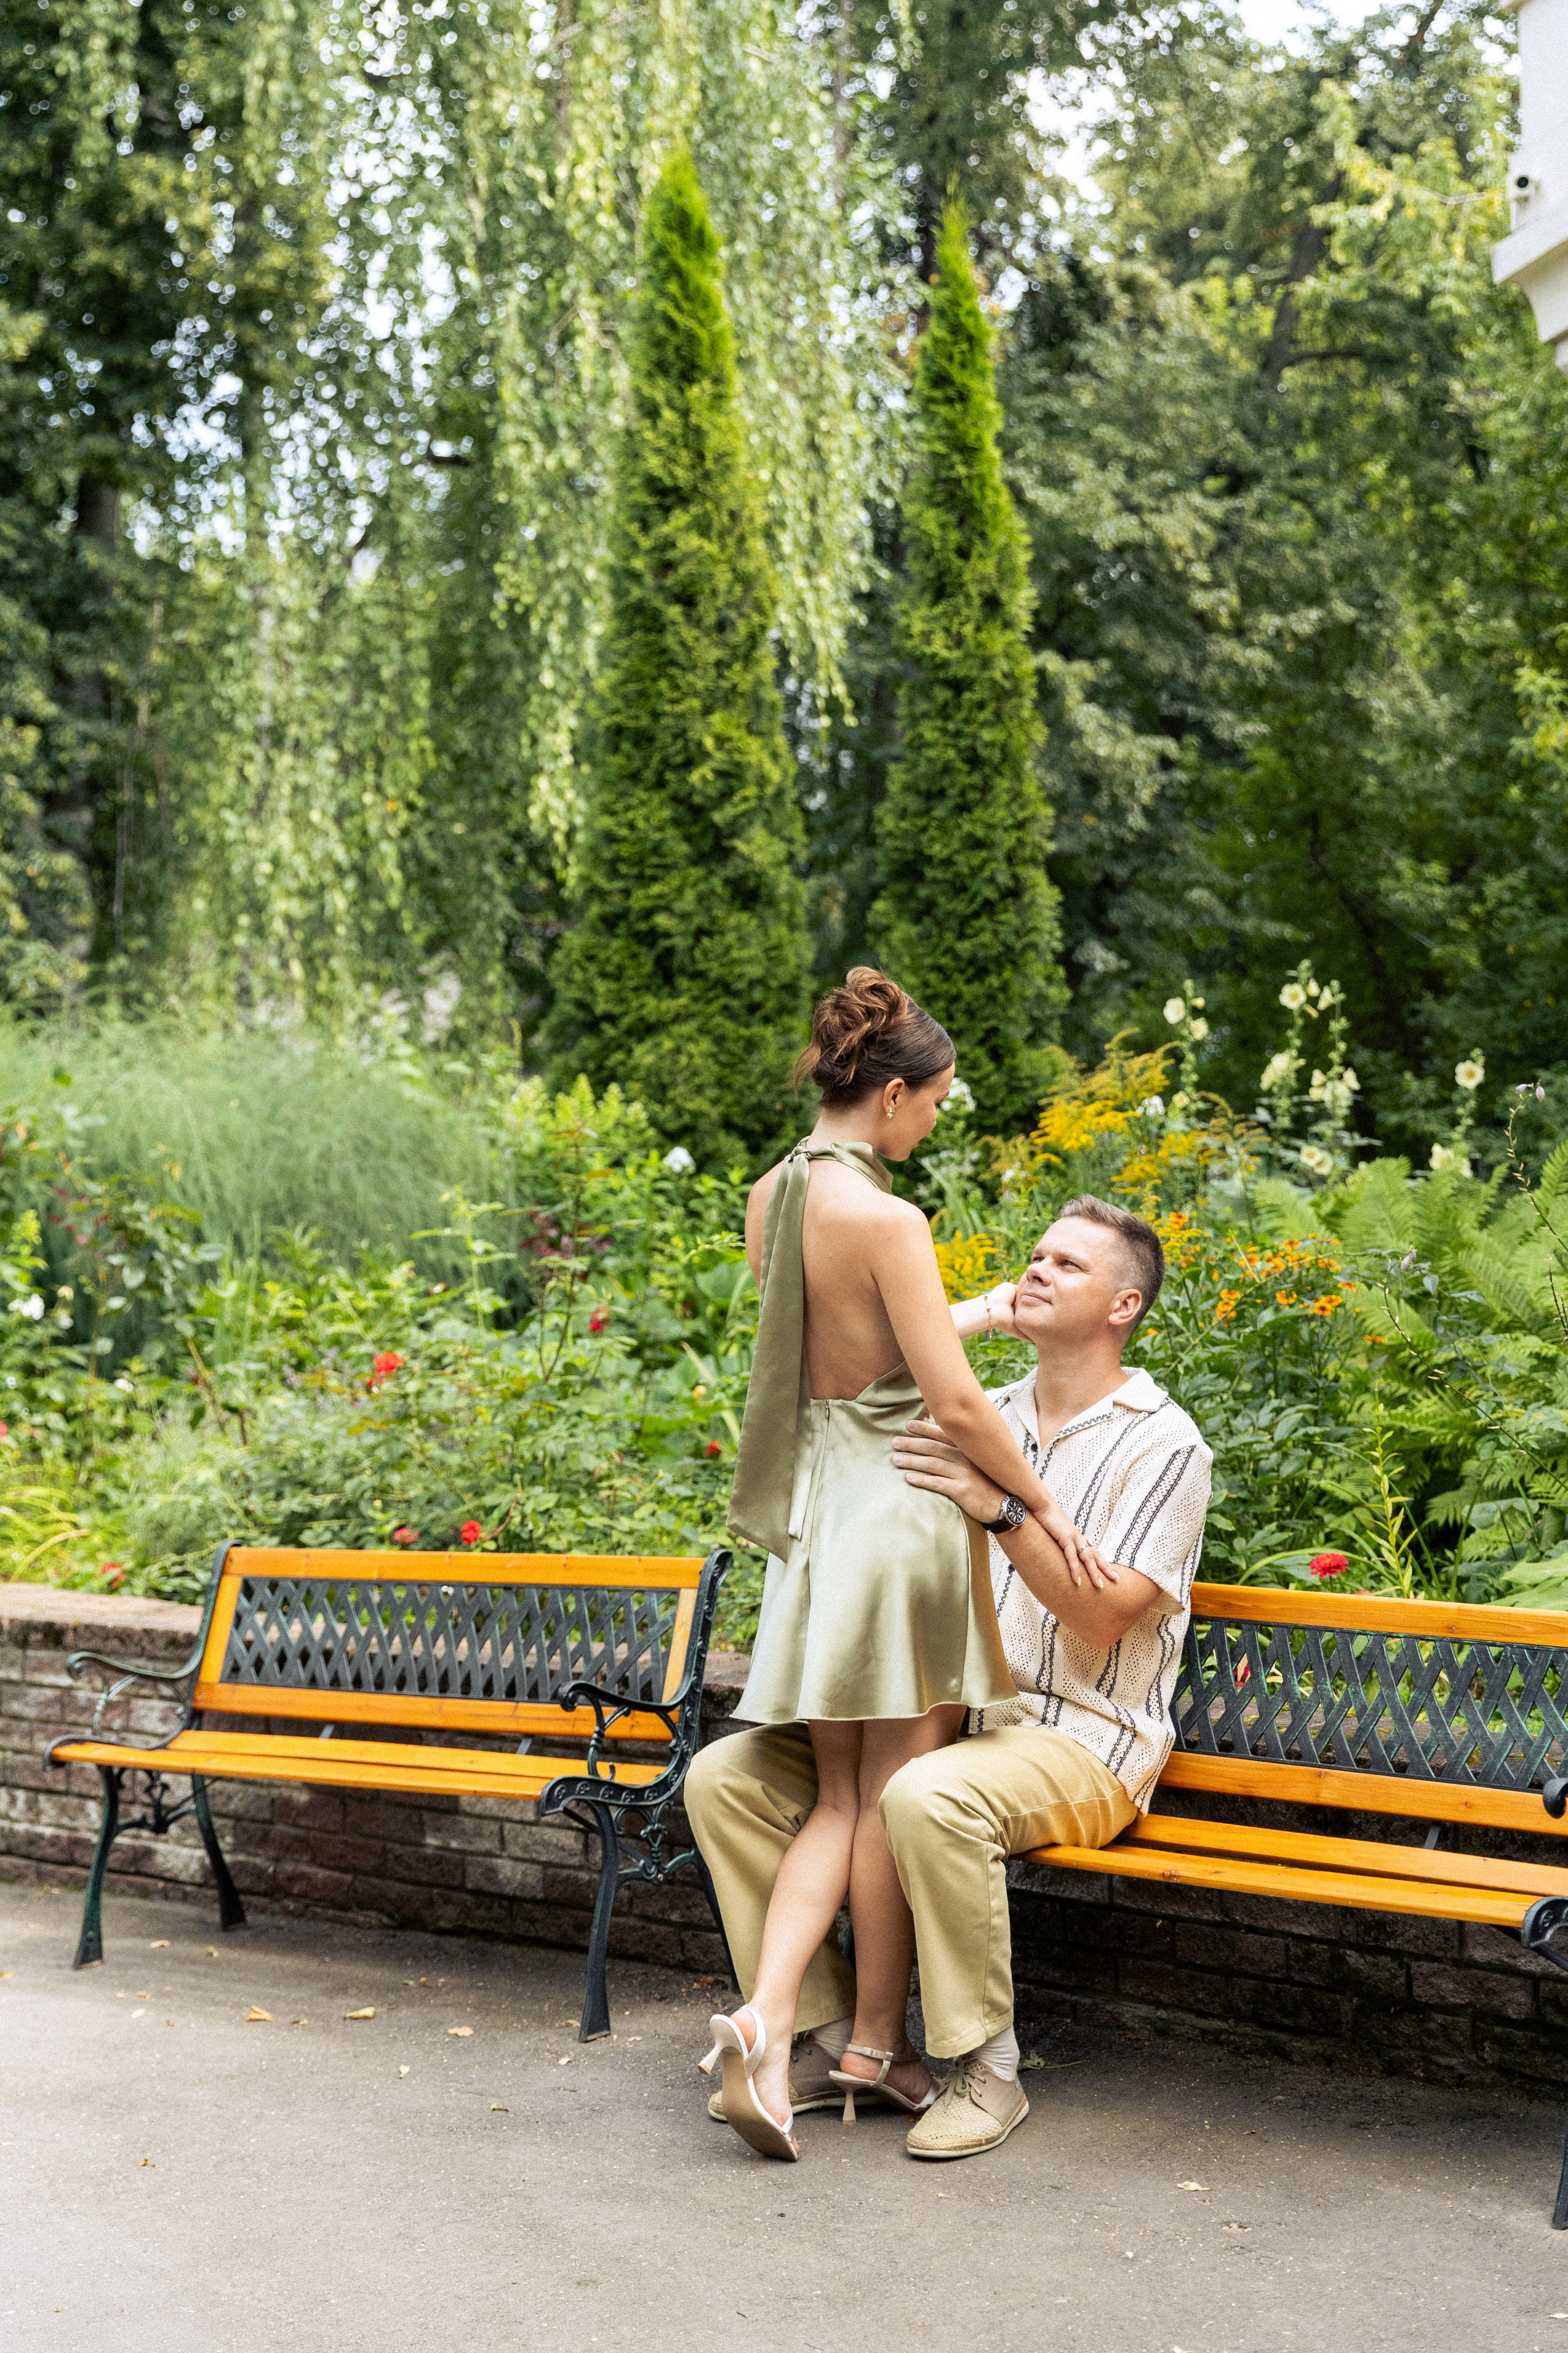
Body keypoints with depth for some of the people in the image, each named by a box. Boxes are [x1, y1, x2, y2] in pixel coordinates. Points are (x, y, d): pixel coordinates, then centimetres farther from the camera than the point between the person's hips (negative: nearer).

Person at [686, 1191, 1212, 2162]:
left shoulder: (1163, 1444, -4)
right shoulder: (984, 1417, 16)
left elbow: (1103, 1619, -16)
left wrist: (1002, 1506, -26)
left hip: (1080, 1740, -7)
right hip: (944, 1716, 7)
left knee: (929, 1796, -40)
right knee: (726, 1776, -11)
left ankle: (988, 2069, -21)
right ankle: (832, 2035, -6)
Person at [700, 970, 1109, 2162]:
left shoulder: (770, 1198, 8)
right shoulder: (886, 1218, -17)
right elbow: (956, 1401, -16)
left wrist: (975, 1313, 34)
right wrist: (1043, 1501, -3)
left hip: (816, 1509, 8)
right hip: (902, 1504, -8)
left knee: (843, 1796, 10)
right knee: (897, 1790, 5)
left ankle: (767, 2018, -6)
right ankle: (877, 2041, 17)